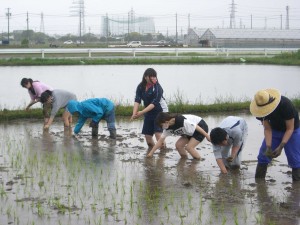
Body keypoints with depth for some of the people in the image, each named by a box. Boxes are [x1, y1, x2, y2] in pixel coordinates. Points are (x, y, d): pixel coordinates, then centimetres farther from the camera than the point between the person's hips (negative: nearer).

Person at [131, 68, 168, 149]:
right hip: (148, 113, 5)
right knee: (147, 135, 7)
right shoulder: (141, 87, -6)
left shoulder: (157, 87, -21)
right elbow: (137, 100, -15)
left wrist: (142, 112, -32)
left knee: (158, 133, -21)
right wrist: (134, 113, -30)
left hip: (160, 112, -5)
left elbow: (154, 103, -26)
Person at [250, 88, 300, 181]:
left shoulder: (286, 105, -36)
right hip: (274, 130, 4)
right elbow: (267, 129, -16)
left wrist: (280, 147, -35)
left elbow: (290, 129, -28)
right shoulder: (261, 109, -23)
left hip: (291, 131, -4)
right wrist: (268, 147, -29)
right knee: (263, 155, -3)